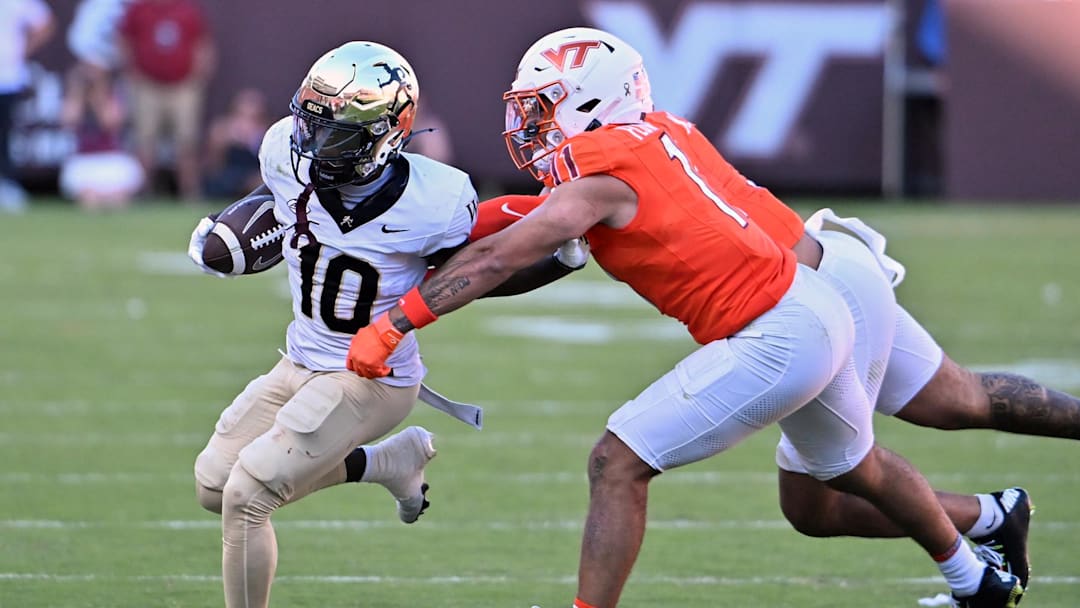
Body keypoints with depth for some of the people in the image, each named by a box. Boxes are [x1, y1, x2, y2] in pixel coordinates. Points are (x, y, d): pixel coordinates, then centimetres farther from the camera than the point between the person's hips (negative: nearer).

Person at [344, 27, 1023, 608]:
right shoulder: (661, 132, 8)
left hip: (770, 342, -10)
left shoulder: (602, 178, -15)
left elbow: (497, 260, -18)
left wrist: (393, 326, -18)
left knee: (617, 464, -10)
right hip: (823, 308, 10)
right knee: (859, 468, 33)